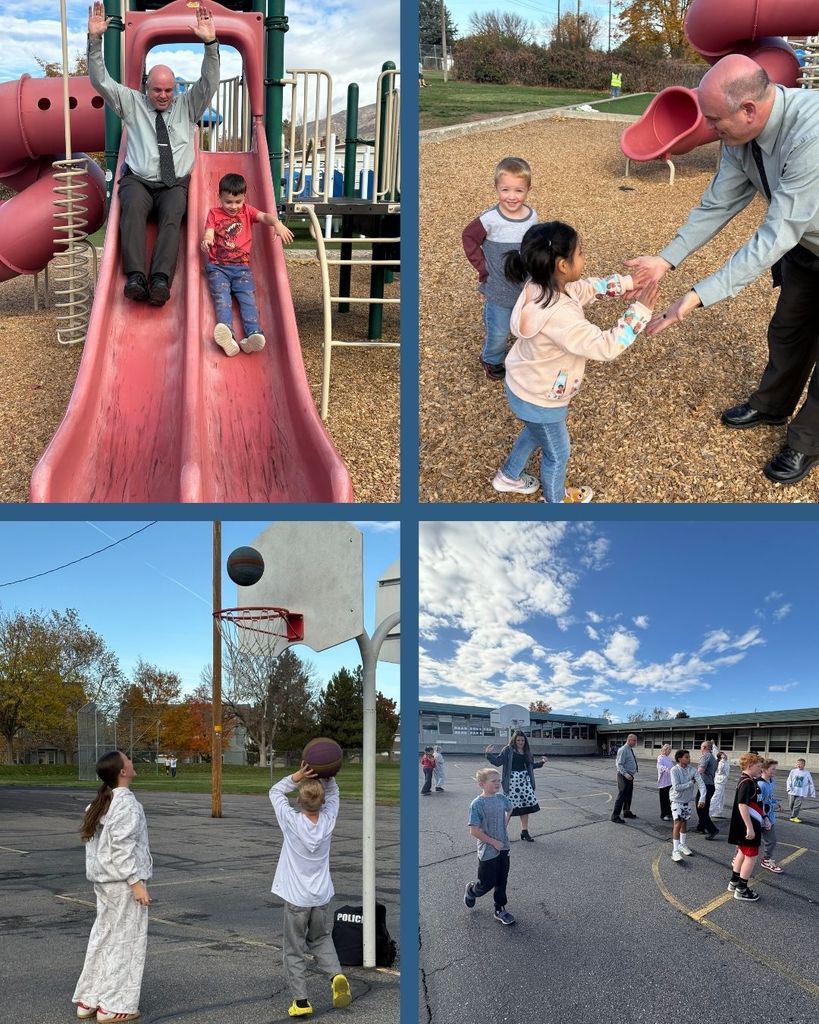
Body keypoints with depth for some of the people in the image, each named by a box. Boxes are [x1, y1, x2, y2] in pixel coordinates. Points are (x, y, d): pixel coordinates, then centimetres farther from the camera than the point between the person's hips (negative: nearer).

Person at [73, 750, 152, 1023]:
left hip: (104, 879, 9)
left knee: (103, 936, 17)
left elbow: (92, 840, 13)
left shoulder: (100, 802, 9)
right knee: (125, 939, 1)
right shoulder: (126, 803, -18)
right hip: (123, 881, -9)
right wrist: (136, 882, -20)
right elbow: (122, 847, -22)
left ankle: (88, 1000, 24)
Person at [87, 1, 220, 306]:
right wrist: (95, 39, -8)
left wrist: (210, 43, -15)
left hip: (175, 185, 0)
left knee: (172, 215, -31)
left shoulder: (187, 105, 15)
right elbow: (100, 81, 5)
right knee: (133, 208, -33)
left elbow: (210, 83, 0)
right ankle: (135, 277, -48)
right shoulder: (132, 103, 14)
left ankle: (161, 280, -49)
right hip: (138, 180, 0)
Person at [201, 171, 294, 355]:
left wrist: (277, 223, -28)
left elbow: (264, 216, -4)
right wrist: (207, 241, -29)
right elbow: (209, 233, -2)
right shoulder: (214, 213, 14)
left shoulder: (247, 211, 16)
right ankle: (227, 336, -47)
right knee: (222, 297, -24)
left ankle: (253, 334, -41)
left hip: (241, 267, 1)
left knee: (247, 298, -21)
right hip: (217, 267, -1)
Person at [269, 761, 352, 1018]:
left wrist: (298, 776, -14)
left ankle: (301, 1000, 8)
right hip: (321, 896, 3)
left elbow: (275, 792, -4)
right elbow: (333, 793, 9)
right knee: (321, 940, 22)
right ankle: (336, 975, -1)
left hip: (296, 898, -3)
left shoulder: (292, 822, -18)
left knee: (293, 950, 10)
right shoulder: (328, 821, -10)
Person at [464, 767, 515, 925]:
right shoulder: (477, 804, -21)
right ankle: (471, 890, 36)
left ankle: (500, 910, 27)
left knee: (502, 881, 12)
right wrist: (494, 842, -18)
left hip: (503, 847, 5)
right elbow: (474, 831, -22)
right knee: (487, 883, 6)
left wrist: (505, 825, 8)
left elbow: (509, 810, 21)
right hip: (488, 851, -5)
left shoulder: (502, 798, -3)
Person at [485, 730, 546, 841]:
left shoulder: (527, 752, 13)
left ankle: (524, 832, 17)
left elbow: (531, 765, 21)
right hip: (512, 780, -6)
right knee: (511, 807, -6)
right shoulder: (508, 750, -3)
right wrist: (489, 754, -21)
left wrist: (541, 762, 11)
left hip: (525, 780, 6)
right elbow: (498, 761, -9)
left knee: (526, 805, 6)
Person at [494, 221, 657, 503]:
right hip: (540, 398, -8)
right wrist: (640, 311, -31)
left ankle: (508, 476, 58)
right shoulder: (558, 315, -42)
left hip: (526, 386, 8)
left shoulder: (541, 286, -13)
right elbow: (605, 346, -37)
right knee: (557, 453, 21)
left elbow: (585, 288, 5)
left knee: (536, 432, 36)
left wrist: (626, 283, -3)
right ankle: (555, 500, 47)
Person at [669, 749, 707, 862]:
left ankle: (683, 845, 37)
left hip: (687, 801, 5)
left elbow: (701, 784, -15)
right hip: (677, 800, -5)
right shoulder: (674, 770, -19)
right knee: (678, 824, -12)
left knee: (684, 823, 18)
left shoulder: (692, 770, -9)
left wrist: (702, 798, -28)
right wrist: (691, 783, -19)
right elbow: (677, 787, -25)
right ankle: (675, 850, -10)